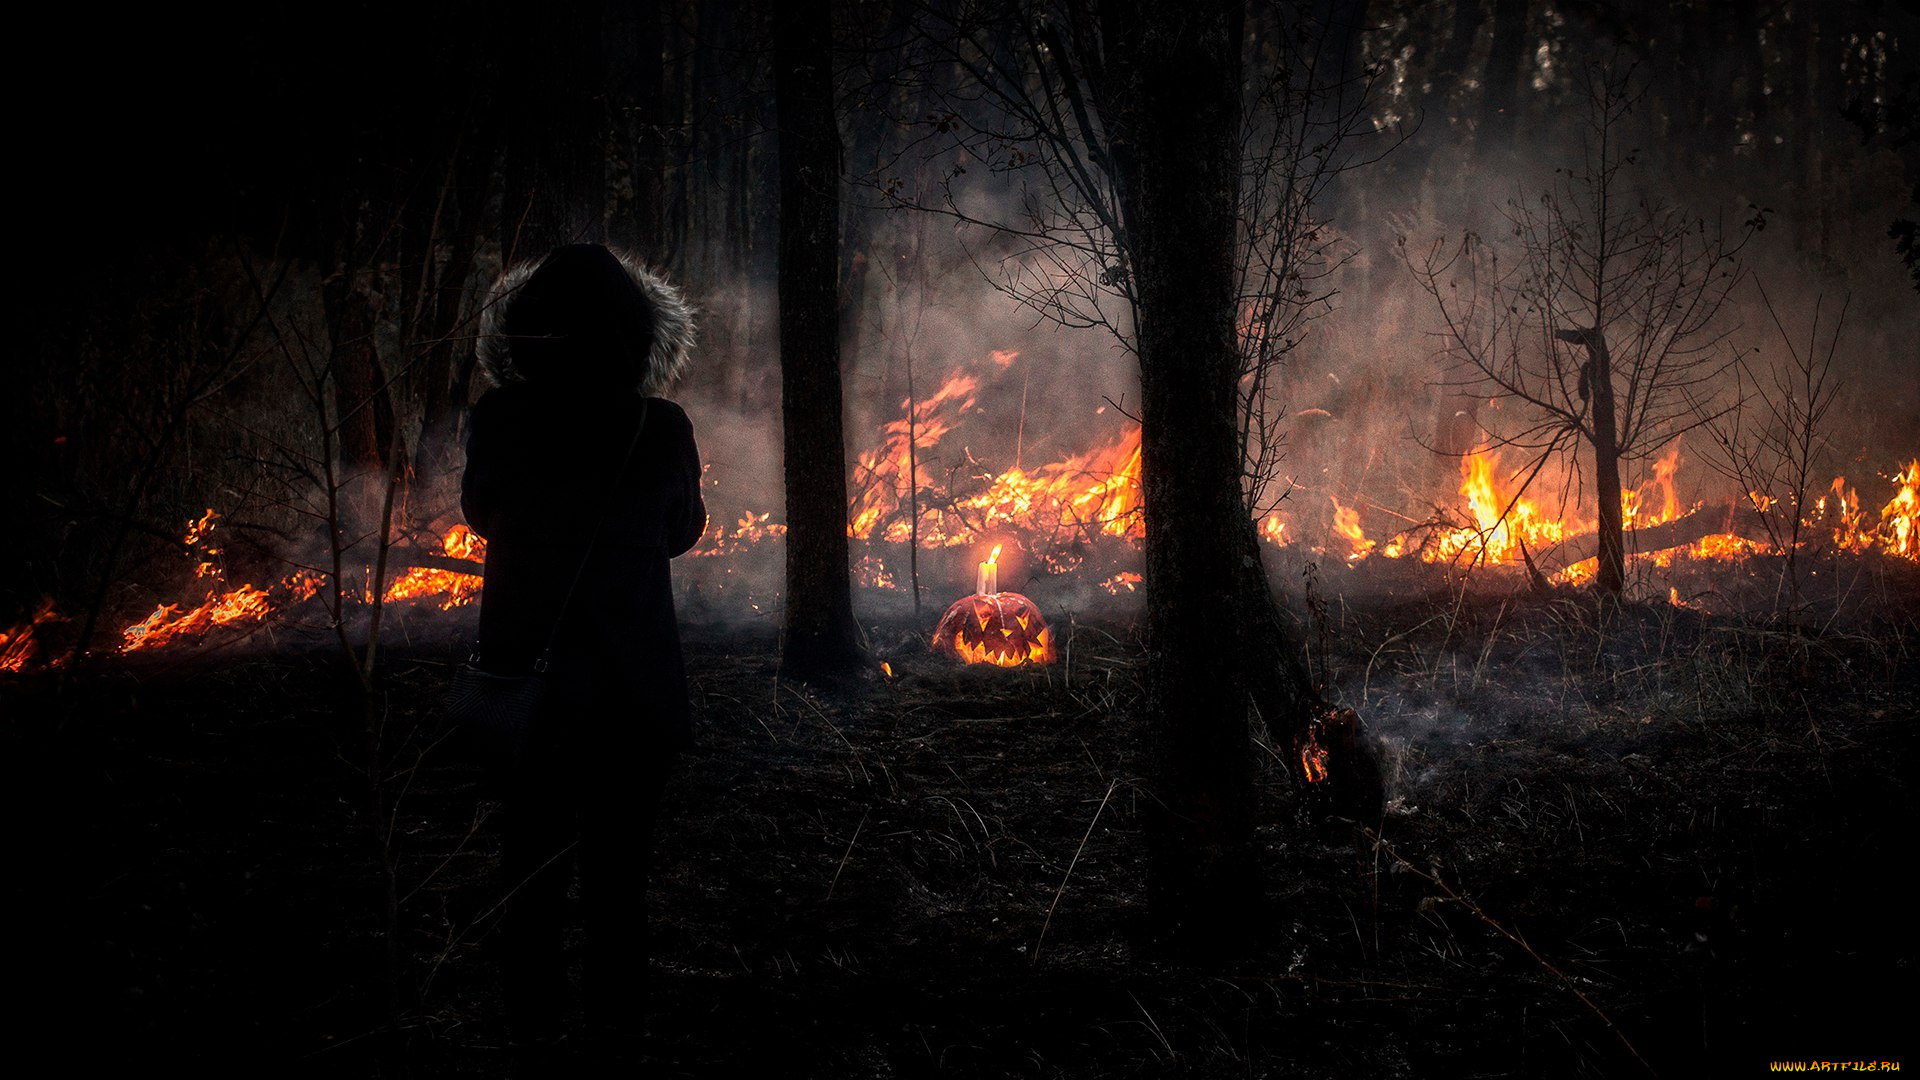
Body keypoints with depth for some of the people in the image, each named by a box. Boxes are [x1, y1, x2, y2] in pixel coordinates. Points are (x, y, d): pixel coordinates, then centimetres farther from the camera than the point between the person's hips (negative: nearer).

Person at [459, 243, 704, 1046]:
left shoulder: (499, 420, -14)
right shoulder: (661, 429, -14)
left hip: (530, 673, 0)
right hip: (636, 684, 0)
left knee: (533, 857, 14)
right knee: (619, 857, 15)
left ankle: (534, 1017, 21)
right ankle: (618, 1009, 22)